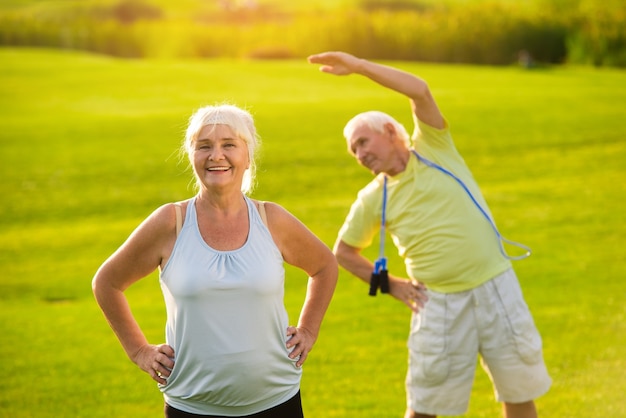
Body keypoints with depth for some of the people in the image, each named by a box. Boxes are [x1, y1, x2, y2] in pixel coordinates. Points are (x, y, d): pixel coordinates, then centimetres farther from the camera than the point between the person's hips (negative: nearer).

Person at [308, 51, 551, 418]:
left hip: (496, 287, -1)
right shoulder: (372, 200, 4)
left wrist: (358, 65, -16)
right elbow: (344, 252, 16)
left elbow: (420, 91, -17)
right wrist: (390, 284, 7)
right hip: (439, 303, 1)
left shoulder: (432, 147, -1)